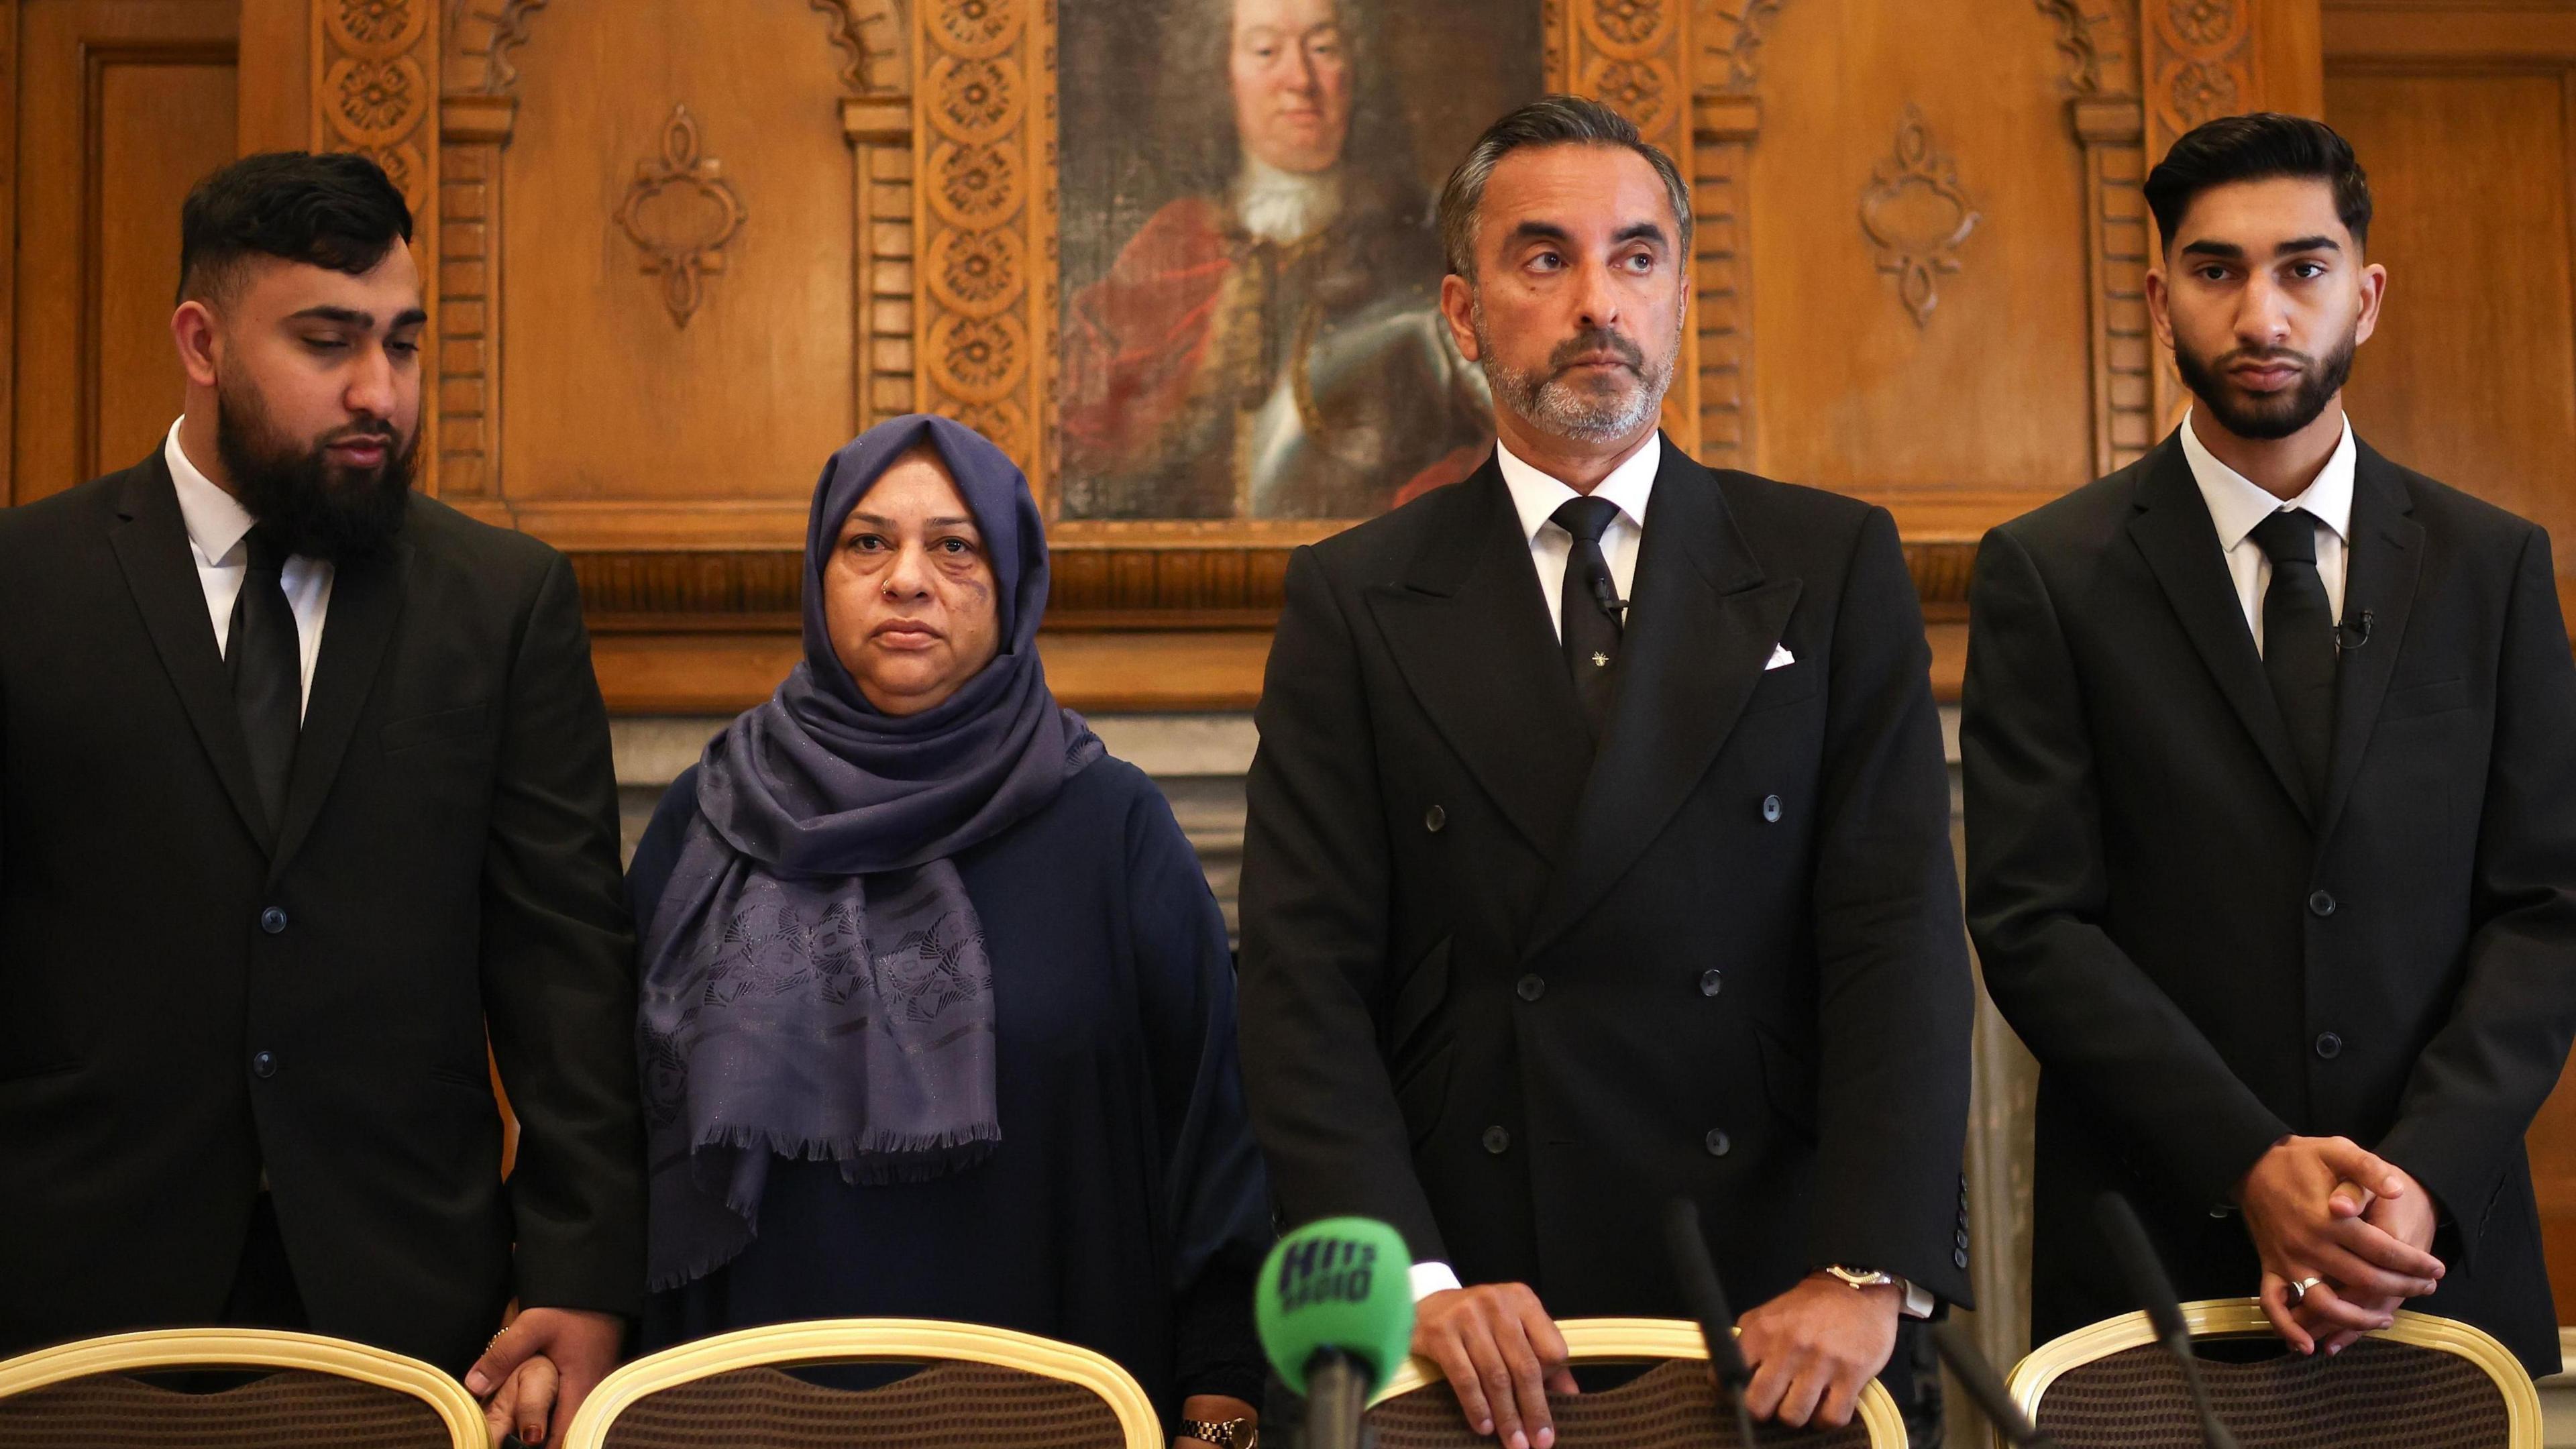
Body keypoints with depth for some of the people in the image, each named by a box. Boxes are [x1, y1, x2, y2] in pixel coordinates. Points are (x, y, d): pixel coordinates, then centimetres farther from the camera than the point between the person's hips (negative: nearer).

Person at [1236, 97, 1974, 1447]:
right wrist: (1414, 1277, -17)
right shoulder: (1352, 602, 2)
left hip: (1782, 1309, 1)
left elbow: (1899, 933, -4)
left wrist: (1868, 1274, -16)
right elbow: (1305, 978, -4)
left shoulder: (1835, 566, 3)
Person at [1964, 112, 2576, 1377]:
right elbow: (2032, 923, -8)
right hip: (2151, 1256, -2)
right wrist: (2251, 1168, -17)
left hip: (2443, 1246, 2)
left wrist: (2426, 1176, -14)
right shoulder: (2047, 574, -2)